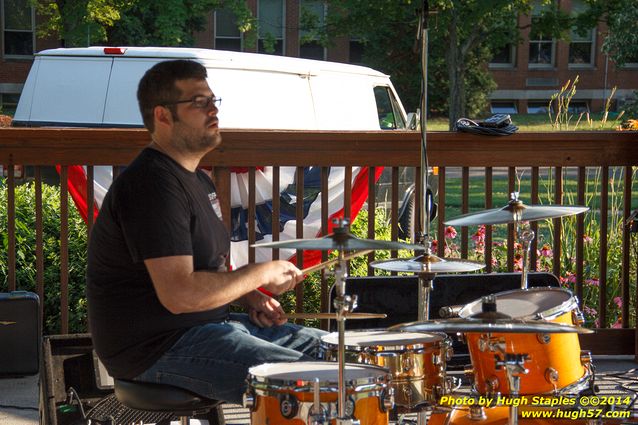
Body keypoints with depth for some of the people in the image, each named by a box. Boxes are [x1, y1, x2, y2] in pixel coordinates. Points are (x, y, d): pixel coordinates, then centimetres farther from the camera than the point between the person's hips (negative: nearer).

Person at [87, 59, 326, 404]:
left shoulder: (195, 179, 13)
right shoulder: (152, 185, -21)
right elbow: (179, 294, -29)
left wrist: (250, 298, 5)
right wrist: (262, 274, -17)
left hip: (210, 324, 11)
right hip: (158, 348, -11)